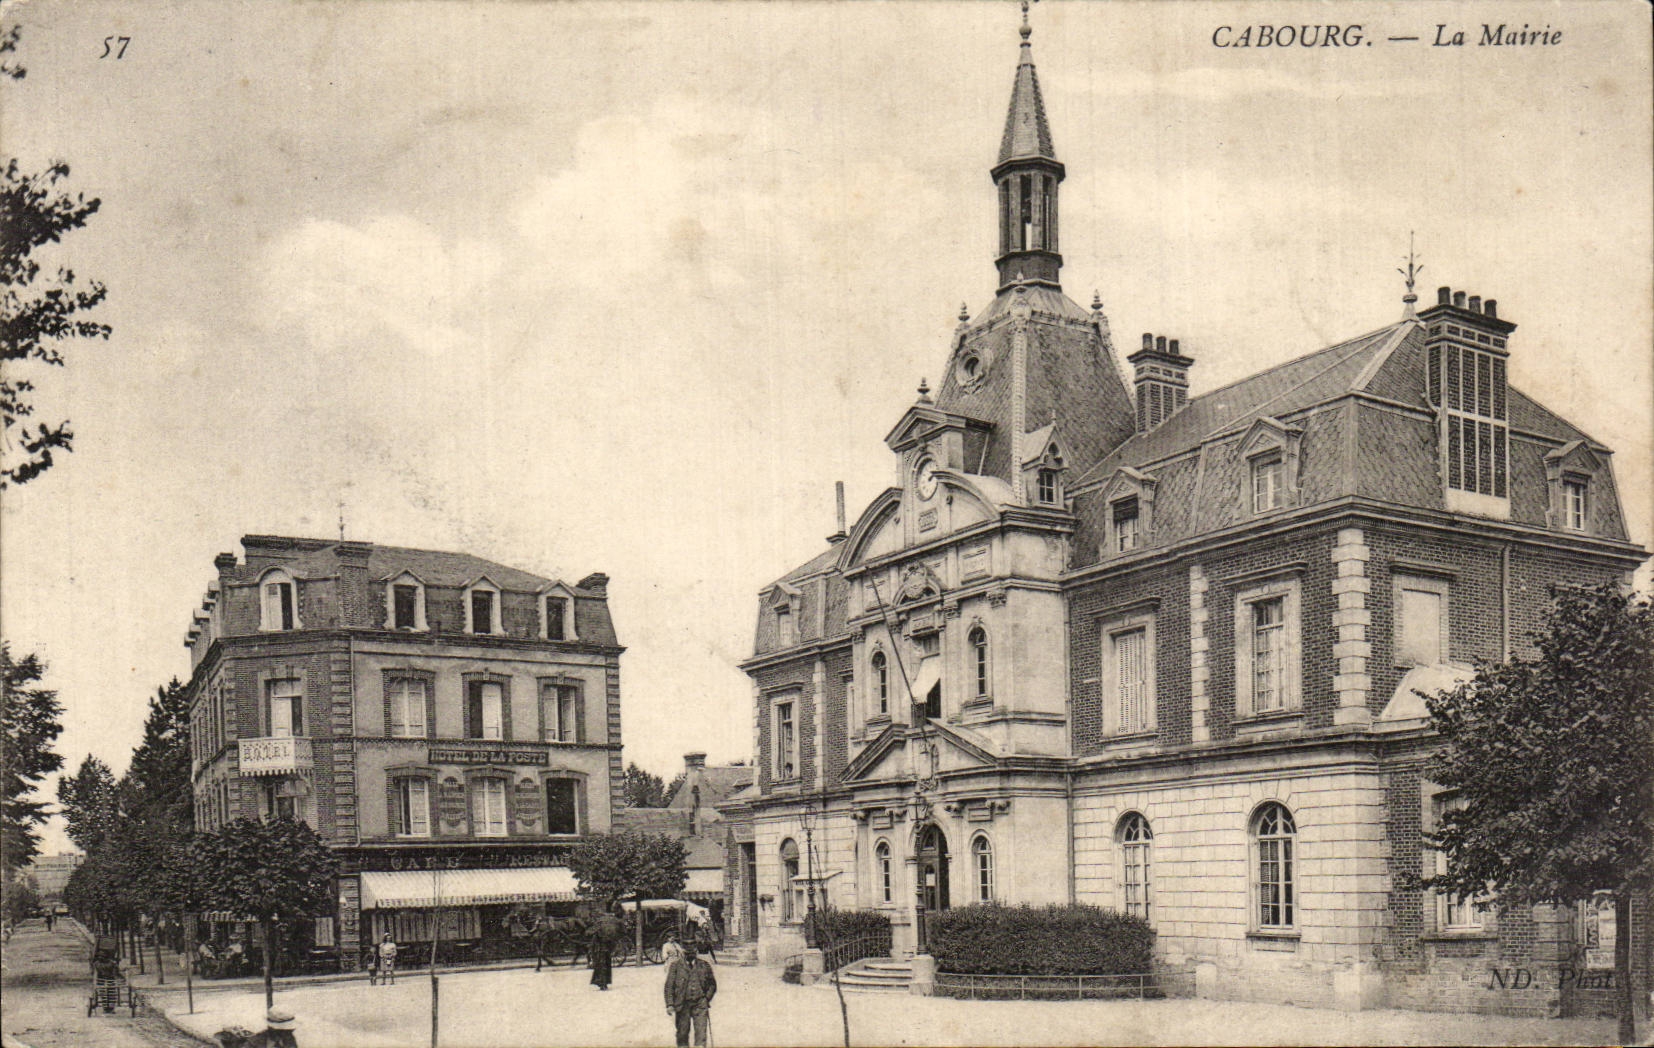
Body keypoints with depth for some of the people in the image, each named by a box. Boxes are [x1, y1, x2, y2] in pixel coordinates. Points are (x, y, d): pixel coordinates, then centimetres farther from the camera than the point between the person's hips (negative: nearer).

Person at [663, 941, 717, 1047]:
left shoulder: (704, 965, 6)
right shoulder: (675, 966, 2)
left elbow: (712, 985, 16)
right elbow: (669, 986, 0)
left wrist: (706, 999, 5)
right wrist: (669, 1004, -9)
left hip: (700, 1005, 0)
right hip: (682, 1006, 0)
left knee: (701, 1034, -8)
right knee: (682, 1035, 6)